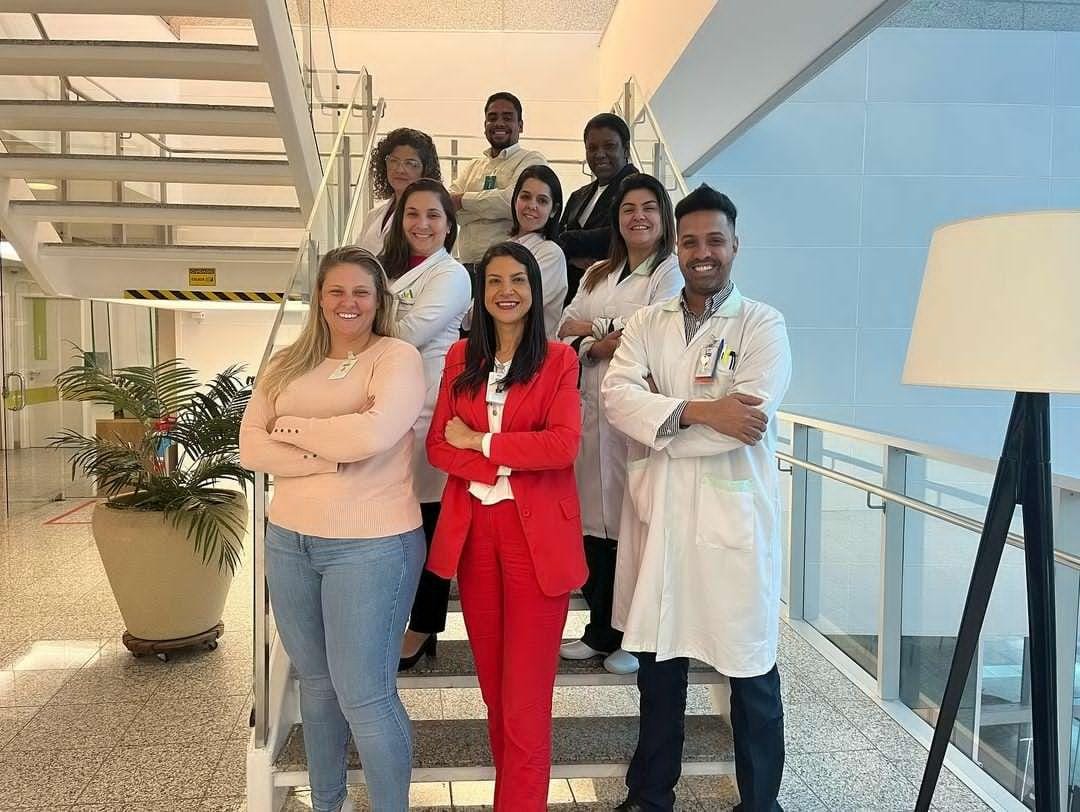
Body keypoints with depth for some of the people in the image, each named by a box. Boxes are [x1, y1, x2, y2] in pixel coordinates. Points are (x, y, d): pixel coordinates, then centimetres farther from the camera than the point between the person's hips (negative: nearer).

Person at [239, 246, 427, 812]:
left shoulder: (397, 356, -7)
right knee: (315, 682, 20)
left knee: (363, 694, 0)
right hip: (288, 540, 6)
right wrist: (330, 457, -16)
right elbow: (251, 447, -2)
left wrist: (291, 429, -9)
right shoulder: (287, 364, 9)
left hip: (371, 545, -6)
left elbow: (372, 433, -24)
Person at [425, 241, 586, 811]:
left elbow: (563, 444, -13)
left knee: (525, 695, -1)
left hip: (537, 534, -4)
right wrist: (504, 465, -12)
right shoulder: (460, 358, 11)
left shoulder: (558, 359, 0)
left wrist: (479, 441, -10)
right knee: (492, 685, 13)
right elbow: (437, 444, 4)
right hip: (472, 531, 4)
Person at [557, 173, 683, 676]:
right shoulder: (598, 275, 21)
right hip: (592, 409, 5)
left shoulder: (670, 271, 3)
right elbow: (565, 335, 11)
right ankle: (601, 630, 20)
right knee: (593, 521, 5)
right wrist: (599, 346, -9)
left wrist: (592, 328, 1)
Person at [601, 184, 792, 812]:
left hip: (733, 514, -3)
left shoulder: (762, 324, -1)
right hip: (656, 512, 4)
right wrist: (698, 411, -19)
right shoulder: (647, 324, 10)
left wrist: (661, 421, -11)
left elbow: (751, 417, -16)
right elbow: (617, 395, -7)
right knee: (657, 656, 15)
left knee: (750, 667, 7)